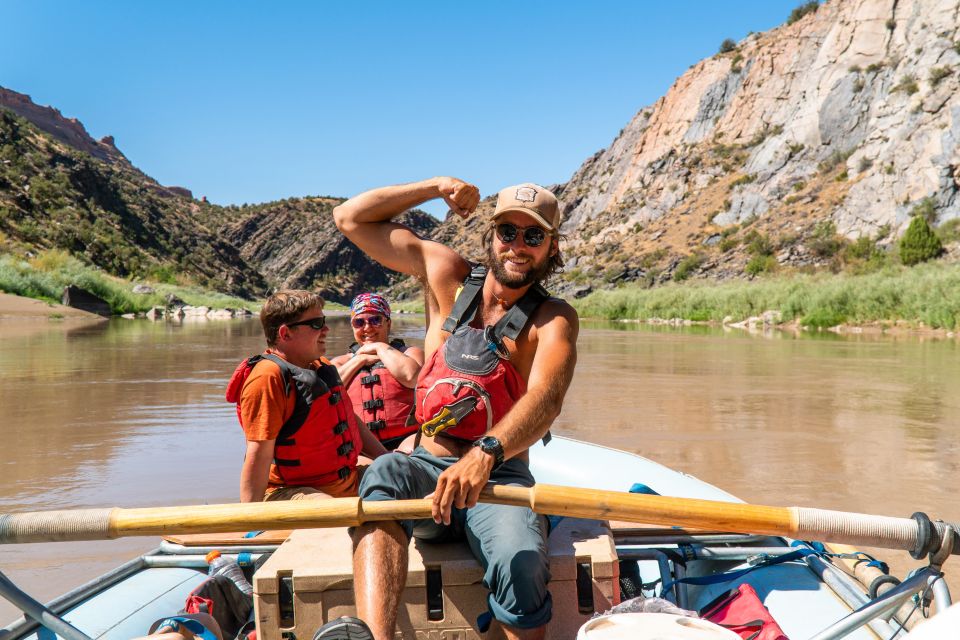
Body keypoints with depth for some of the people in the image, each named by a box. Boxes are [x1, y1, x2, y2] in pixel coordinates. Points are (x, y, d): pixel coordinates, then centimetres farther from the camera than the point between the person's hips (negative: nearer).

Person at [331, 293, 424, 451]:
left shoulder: (409, 353, 16)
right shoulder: (341, 362, 23)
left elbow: (411, 377, -8)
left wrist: (381, 347, 5)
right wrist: (361, 359, 5)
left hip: (404, 441, -2)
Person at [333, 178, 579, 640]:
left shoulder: (553, 319, -1)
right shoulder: (448, 276, 8)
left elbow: (546, 399, -22)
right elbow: (350, 219, 12)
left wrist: (485, 454, -41)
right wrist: (436, 186, 5)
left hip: (500, 479, -2)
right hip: (428, 469, 2)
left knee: (521, 566, -31)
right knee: (384, 473, -32)